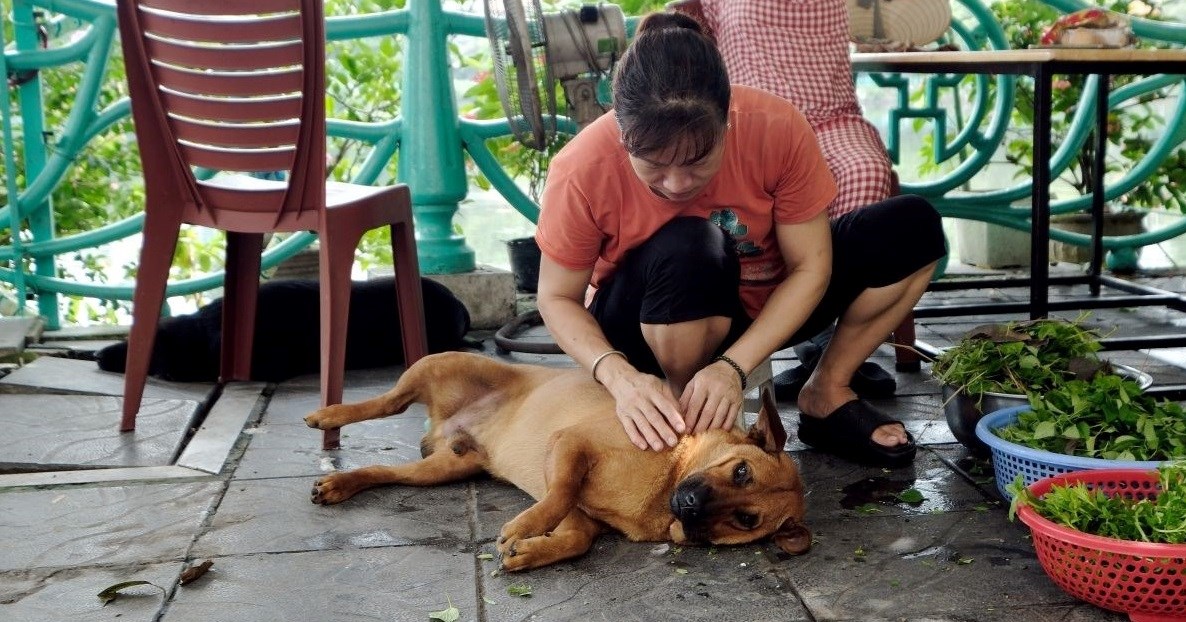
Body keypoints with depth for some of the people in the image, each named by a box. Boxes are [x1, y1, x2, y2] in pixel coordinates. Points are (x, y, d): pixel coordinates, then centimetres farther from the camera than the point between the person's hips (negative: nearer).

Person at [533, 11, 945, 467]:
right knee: (686, 248, -38)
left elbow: (810, 267, -19)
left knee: (912, 228, -14)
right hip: (648, 328, -3)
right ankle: (682, 409, -12)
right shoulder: (583, 169, -28)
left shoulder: (777, 128, -26)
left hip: (765, 309, 3)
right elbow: (557, 298, -17)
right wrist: (620, 376, -36)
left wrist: (734, 365, -32)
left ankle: (827, 395, -1)